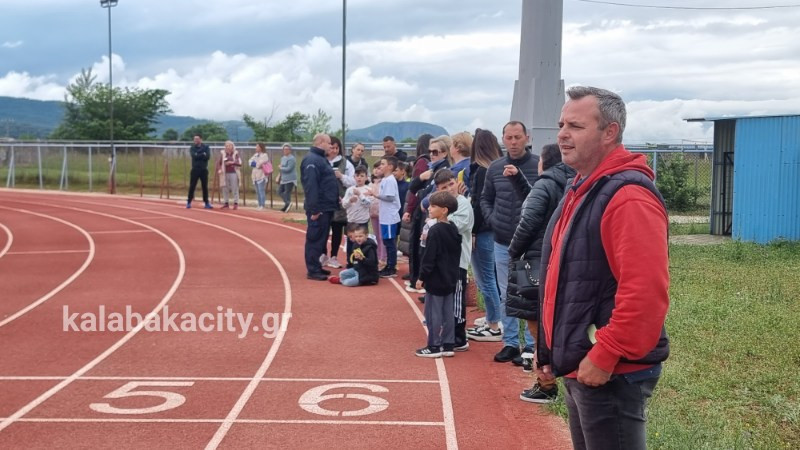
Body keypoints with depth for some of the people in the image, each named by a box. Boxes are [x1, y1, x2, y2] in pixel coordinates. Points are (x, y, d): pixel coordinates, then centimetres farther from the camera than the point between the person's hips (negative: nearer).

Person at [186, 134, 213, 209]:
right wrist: (203, 154, -11)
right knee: (192, 186, 0)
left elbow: (207, 156, -11)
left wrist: (198, 155, -12)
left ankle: (206, 203, 7)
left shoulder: (206, 147, 4)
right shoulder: (192, 148, 4)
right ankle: (189, 202, 8)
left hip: (204, 170, 0)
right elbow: (194, 156, -14)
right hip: (195, 169, 0)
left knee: (205, 187, 3)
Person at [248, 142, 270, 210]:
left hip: (261, 176, -8)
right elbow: (250, 161, 9)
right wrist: (256, 164, -9)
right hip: (255, 176, 8)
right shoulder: (255, 155, 18)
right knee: (258, 192, 12)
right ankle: (259, 205, 19)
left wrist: (254, 163, 0)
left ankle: (262, 205, -12)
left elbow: (260, 164, -17)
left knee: (261, 191, -12)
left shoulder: (264, 155, -7)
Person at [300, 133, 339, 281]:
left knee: (321, 238, 15)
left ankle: (316, 267, 22)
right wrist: (314, 208, -25)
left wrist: (335, 198, 17)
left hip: (326, 207, 10)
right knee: (315, 238, -5)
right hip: (319, 208, -10)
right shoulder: (311, 160, -16)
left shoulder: (321, 158, 18)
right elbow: (310, 186, -23)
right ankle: (312, 270, -1)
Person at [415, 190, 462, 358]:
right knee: (447, 313, 11)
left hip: (436, 279, -9)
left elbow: (429, 257, -18)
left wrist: (422, 277, -12)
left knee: (433, 313, -1)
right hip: (450, 279, 9)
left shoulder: (435, 231, -18)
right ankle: (448, 345, 16)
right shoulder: (453, 229, 8)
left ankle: (434, 347, 4)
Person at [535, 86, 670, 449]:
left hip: (611, 372, -10)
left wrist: (604, 356, -25)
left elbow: (645, 291, -28)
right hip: (579, 366, 10)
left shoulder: (629, 196, -19)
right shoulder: (581, 190, 14)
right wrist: (550, 346, 19)